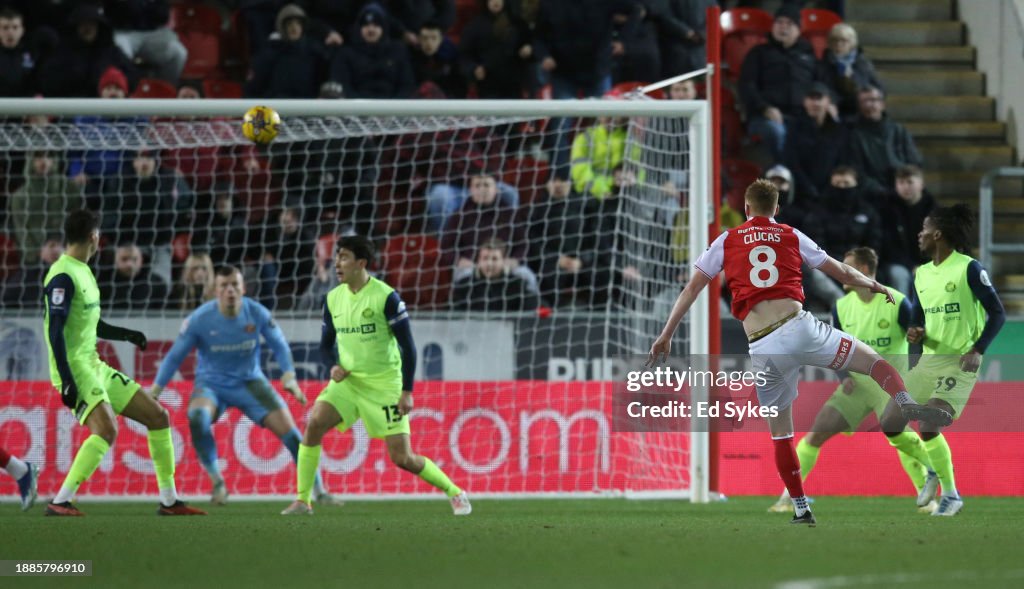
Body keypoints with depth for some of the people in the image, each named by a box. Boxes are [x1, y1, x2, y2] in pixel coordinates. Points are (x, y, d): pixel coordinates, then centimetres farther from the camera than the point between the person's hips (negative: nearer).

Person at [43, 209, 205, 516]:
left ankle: (169, 500, 16)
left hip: (95, 367, 10)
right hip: (74, 367, -10)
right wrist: (66, 381, -26)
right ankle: (60, 502, -27)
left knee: (157, 416, 10)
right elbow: (55, 330, -21)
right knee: (106, 429, -29)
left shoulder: (83, 272, 16)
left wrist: (126, 335, 17)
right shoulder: (63, 276, -14)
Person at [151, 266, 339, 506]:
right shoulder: (199, 319, -16)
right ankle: (217, 483, -17)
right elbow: (175, 356, -5)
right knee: (197, 417, -34)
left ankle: (319, 492, 2)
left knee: (287, 428, -10)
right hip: (211, 383, -1)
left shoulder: (257, 313, -13)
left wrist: (289, 377, -11)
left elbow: (278, 345, 2)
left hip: (249, 381, 1)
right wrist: (155, 391, -5)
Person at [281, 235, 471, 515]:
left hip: (384, 384, -5)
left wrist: (407, 391, -13)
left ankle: (455, 493, 16)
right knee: (314, 423, -20)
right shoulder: (333, 299, 3)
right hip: (348, 380, 5)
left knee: (402, 458, -7)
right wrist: (334, 366, -7)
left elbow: (408, 346, -10)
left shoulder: (386, 297, -14)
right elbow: (326, 344, 15)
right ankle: (302, 500, -12)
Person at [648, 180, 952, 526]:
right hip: (797, 326, -1)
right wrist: (875, 286, 39)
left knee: (780, 434, 14)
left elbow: (691, 289, 14)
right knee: (873, 361, 7)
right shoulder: (791, 237, 14)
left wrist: (666, 335, 19)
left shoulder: (726, 242, 14)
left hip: (762, 350, 1)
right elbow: (841, 272, 22)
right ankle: (905, 404, -23)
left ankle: (801, 510, 16)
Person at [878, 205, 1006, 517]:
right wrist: (915, 333, -4)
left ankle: (951, 495, -5)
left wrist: (977, 350, -18)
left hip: (959, 363, -8)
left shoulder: (969, 269, -10)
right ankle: (931, 471, 24)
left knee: (928, 428, -21)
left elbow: (998, 313, -9)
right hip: (929, 361, 8)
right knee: (890, 424, 2)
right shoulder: (921, 274, 11)